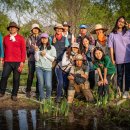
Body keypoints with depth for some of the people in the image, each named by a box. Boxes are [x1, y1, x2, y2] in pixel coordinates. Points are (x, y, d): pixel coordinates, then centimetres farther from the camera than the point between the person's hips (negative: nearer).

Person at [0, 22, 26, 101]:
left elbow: (23, 50, 0)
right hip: (7, 62, 2)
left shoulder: (20, 38, 3)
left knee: (16, 79, 3)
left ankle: (14, 95, 12)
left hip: (17, 62, -1)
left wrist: (22, 62, -5)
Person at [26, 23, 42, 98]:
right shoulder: (29, 38, 10)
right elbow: (28, 49, 5)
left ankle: (38, 91, 11)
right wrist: (33, 50, -12)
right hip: (32, 59, 0)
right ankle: (28, 91, 11)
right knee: (30, 75, -2)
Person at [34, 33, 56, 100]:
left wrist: (46, 54, -6)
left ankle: (48, 97, 11)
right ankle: (42, 98, 8)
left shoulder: (52, 48, 9)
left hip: (48, 68, -1)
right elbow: (37, 59, 3)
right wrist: (36, 51, -8)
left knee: (48, 85, -12)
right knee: (41, 83, -6)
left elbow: (53, 59, 3)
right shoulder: (39, 48, 10)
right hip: (39, 67, 1)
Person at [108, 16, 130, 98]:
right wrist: (112, 59, -4)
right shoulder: (112, 34, 5)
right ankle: (119, 91, 17)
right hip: (119, 59, -1)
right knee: (119, 75, 7)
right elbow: (111, 47, 2)